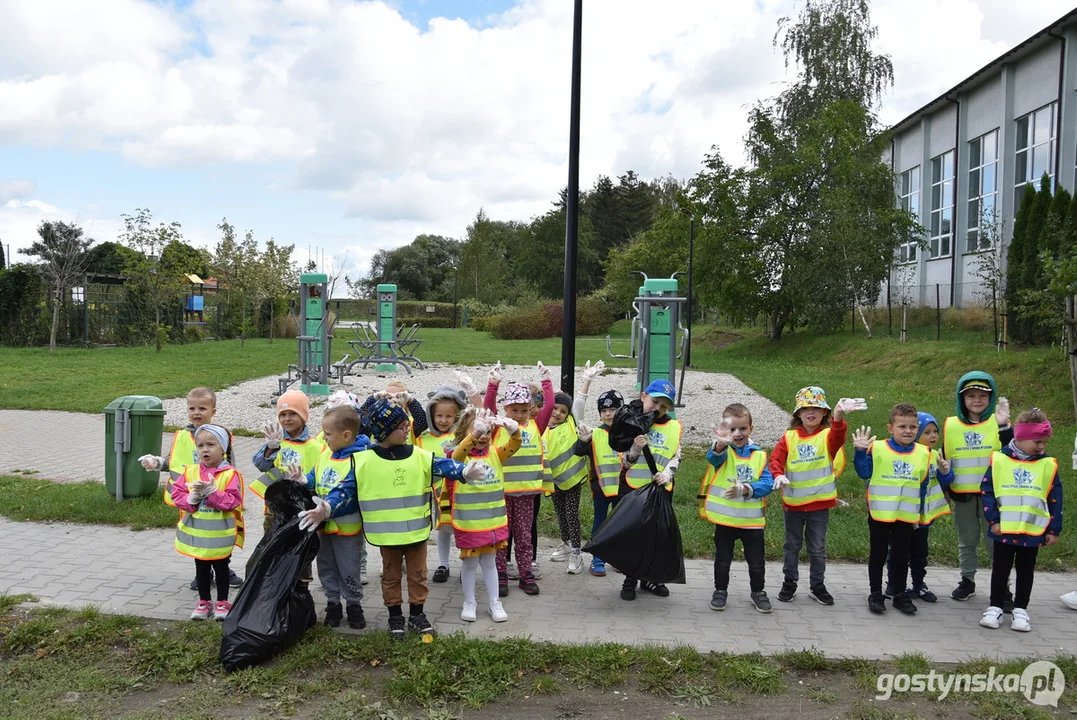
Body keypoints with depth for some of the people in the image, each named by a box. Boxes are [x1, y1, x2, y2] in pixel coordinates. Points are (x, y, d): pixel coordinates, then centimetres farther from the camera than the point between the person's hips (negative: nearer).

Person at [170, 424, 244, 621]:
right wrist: (191, 498, -21)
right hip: (196, 532, 4)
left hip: (220, 534, -4)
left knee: (221, 567, 12)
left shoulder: (230, 474, -14)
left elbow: (233, 501, -20)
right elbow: (176, 494, -2)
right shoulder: (190, 471, -1)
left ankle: (222, 602, 24)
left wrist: (212, 492, -29)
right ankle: (204, 602, 30)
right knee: (201, 568, 16)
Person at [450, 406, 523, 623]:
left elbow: (515, 444, -12)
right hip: (468, 523, -3)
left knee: (489, 562, 16)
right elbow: (461, 450, -34)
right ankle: (469, 602, 27)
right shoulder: (459, 456, -11)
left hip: (493, 522, 3)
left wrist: (512, 427, -34)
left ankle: (495, 603, 26)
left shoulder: (495, 454, 2)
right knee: (470, 563, 12)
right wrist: (476, 431, -51)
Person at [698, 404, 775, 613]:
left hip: (752, 519, 2)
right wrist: (722, 443, -55)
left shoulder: (759, 455, 0)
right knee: (723, 559, 12)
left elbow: (767, 484, -8)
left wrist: (745, 489, -24)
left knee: (757, 560, 13)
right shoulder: (722, 451, -7)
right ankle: (720, 591, 30)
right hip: (724, 518, -1)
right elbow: (714, 457, -32)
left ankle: (758, 592, 33)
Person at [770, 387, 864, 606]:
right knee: (792, 546, 15)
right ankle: (789, 582, 28)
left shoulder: (828, 435, -5)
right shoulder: (789, 437, -1)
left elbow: (837, 438, -28)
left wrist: (838, 416, -49)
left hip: (820, 504, -1)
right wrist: (778, 475, -27)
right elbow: (776, 459, -5)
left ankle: (817, 586, 25)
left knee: (818, 548, 11)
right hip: (793, 504, 1)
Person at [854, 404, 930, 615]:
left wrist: (919, 513, 11)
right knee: (878, 554, 9)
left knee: (901, 556, 13)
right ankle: (875, 594, 19)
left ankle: (900, 594, 26)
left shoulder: (923, 453, 0)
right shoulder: (877, 448, -11)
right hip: (880, 513, -3)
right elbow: (865, 473, -9)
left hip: (907, 515, 3)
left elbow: (923, 485, 9)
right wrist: (860, 452, -23)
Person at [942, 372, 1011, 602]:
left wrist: (1004, 426, -25)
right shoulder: (950, 425, 3)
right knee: (966, 541, 14)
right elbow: (944, 459, 11)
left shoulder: (998, 424, -2)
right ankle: (967, 581, 26)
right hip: (962, 495, 2)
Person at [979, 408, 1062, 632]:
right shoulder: (999, 460, -6)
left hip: (1033, 531, 1)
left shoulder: (1048, 465, 0)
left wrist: (1054, 529, 0)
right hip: (1004, 529, -1)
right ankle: (995, 607, 20)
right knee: (1000, 570, 10)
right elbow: (986, 490, -4)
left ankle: (1020, 610, 24)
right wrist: (993, 520, -10)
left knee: (1026, 571, 12)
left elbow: (1055, 499, 3)